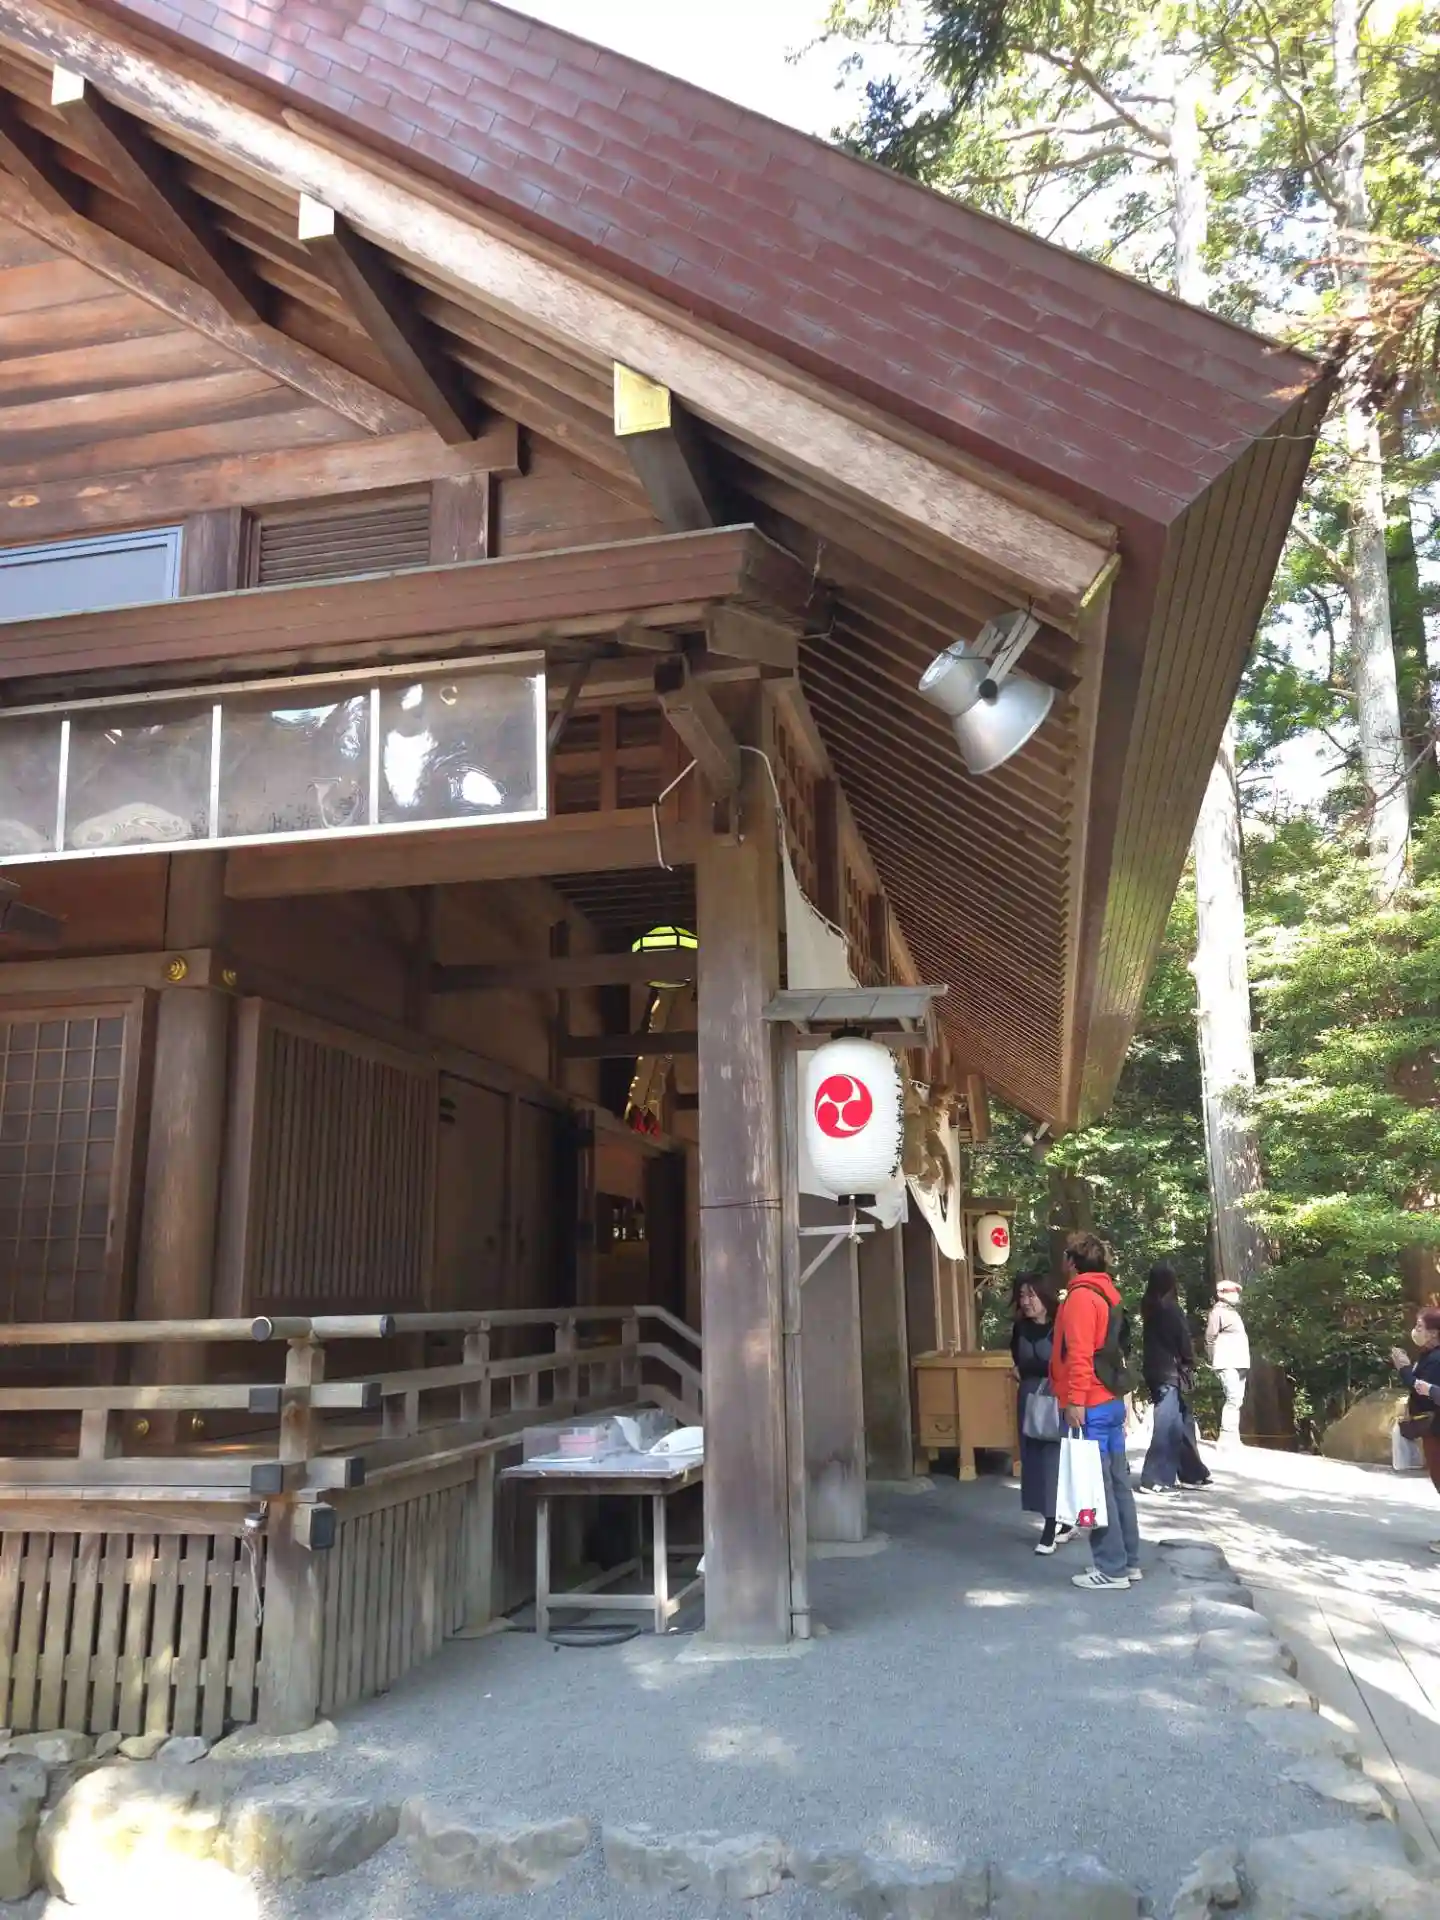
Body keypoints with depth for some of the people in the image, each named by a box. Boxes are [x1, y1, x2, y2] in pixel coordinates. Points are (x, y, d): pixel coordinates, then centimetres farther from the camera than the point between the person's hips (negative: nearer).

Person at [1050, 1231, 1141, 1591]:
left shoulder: (1081, 1295, -14)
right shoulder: (1107, 1293, 14)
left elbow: (1079, 1353, -21)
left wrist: (1075, 1401, -21)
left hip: (1090, 1406, -9)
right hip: (1111, 1401, 9)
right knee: (1118, 1482, 13)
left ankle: (1111, 1569, 0)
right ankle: (1128, 1561, 20)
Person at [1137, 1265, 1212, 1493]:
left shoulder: (1151, 1308, 10)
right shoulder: (1169, 1308, -14)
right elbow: (1184, 1341, -10)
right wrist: (1189, 1364, 8)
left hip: (1157, 1371, 9)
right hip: (1171, 1373, -8)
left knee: (1183, 1423, 16)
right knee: (1168, 1426, -7)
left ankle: (1192, 1474, 24)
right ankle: (1154, 1479, -7)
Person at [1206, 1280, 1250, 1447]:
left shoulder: (1233, 1312, 23)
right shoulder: (1218, 1311, -5)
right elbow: (1210, 1338, -9)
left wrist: (1245, 1364, 17)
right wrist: (1214, 1360, -9)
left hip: (1239, 1363, 9)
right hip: (1227, 1364, -9)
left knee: (1237, 1400, 9)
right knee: (1233, 1398, -17)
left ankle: (1232, 1438, 14)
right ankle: (1227, 1438, -18)